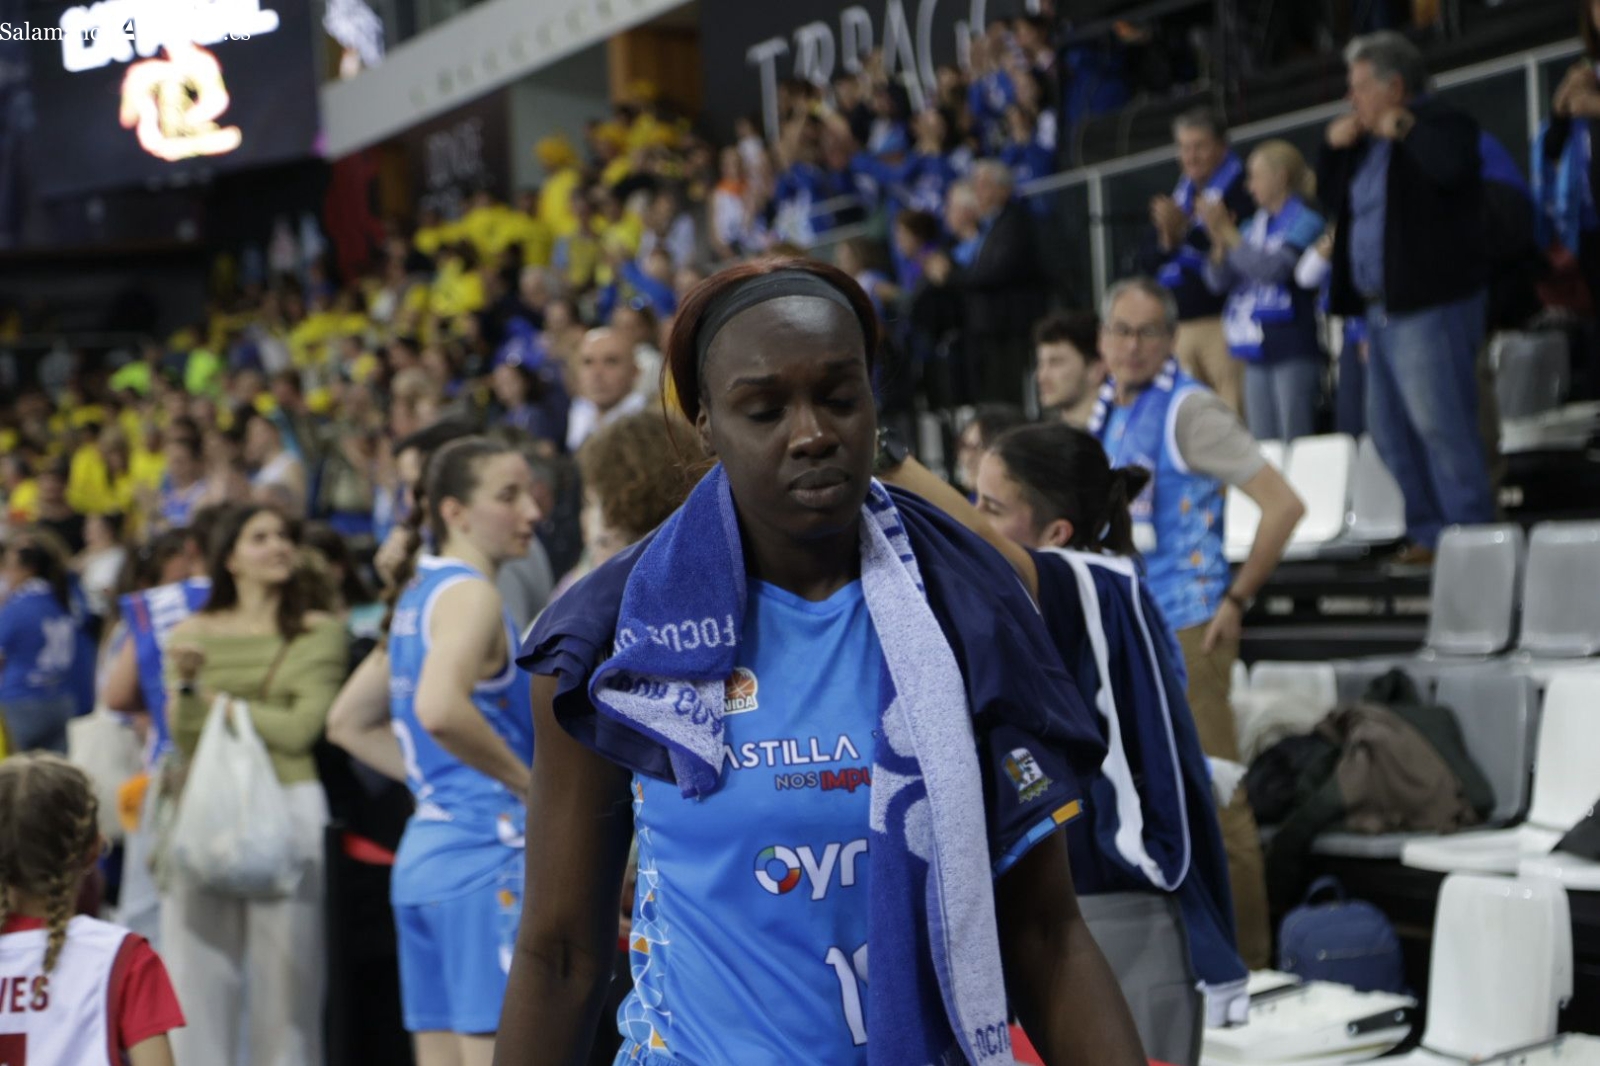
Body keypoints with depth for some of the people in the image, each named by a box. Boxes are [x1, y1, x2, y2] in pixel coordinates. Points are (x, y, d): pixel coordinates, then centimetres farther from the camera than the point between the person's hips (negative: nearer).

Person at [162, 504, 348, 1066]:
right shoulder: (192, 634, 10)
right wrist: (183, 682, -13)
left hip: (290, 805, -1)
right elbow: (186, 739, 2)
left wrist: (222, 704, -1)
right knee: (200, 966, 0)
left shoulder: (320, 632, 6)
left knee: (288, 967, -1)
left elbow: (301, 728, -5)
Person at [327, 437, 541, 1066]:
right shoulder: (469, 594, -10)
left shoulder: (418, 595, 18)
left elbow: (348, 722, 25)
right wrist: (531, 784, -16)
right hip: (486, 849, -10)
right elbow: (440, 709, -28)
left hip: (424, 847, 10)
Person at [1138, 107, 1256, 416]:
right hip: (1178, 328, 7)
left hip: (1221, 322, -7)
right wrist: (1166, 242, -5)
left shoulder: (1239, 190, -3)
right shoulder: (1179, 195, 20)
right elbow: (1146, 260, 15)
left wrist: (1186, 231, -20)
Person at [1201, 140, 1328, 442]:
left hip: (1294, 352, -7)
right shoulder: (1253, 226, 14)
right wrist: (1219, 240, -4)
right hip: (1258, 353, 7)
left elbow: (1274, 268, -18)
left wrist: (1228, 232, -12)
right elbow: (1219, 281, 13)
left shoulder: (1304, 222, -5)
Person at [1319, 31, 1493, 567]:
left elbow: (1449, 166, -30)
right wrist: (1334, 145, 11)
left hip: (1432, 304, -10)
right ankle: (1427, 530, 17)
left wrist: (1402, 128, -16)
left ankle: (1469, 536, -8)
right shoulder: (1368, 139, 19)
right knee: (1391, 432, 11)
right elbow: (1329, 195, 27)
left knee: (1441, 425, -12)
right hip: (1384, 309, 10)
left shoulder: (1440, 123, -7)